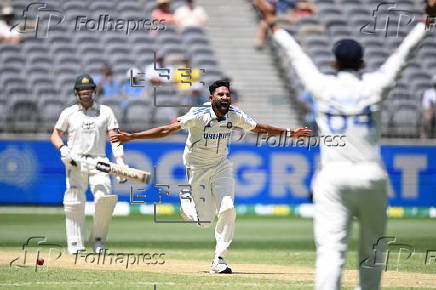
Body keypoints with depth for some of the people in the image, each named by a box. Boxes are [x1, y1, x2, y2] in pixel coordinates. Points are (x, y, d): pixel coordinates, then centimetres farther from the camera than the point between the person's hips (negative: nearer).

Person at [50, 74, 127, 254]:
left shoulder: (105, 112, 11)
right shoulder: (69, 113, 12)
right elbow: (55, 135, 13)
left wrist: (120, 162, -10)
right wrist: (62, 148, -9)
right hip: (75, 163, 1)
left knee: (105, 198, -20)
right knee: (74, 203, -8)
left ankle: (98, 240, -6)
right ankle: (75, 244, -3)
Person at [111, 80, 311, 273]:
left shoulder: (234, 116, -9)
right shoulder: (199, 115, -24)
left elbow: (259, 128, 8)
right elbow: (167, 130, -29)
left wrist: (289, 133, 11)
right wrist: (131, 137, -37)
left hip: (221, 167, 4)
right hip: (198, 169, -4)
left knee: (228, 209, -17)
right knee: (205, 221, -4)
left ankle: (219, 259, -6)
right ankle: (186, 202, 31)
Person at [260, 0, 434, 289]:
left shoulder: (323, 86, 2)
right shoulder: (374, 86, 0)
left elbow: (297, 55, 14)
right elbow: (402, 54, 5)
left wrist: (274, 25, 26)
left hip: (332, 177, 0)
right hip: (371, 176, 0)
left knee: (331, 248, -8)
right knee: (372, 249, 14)